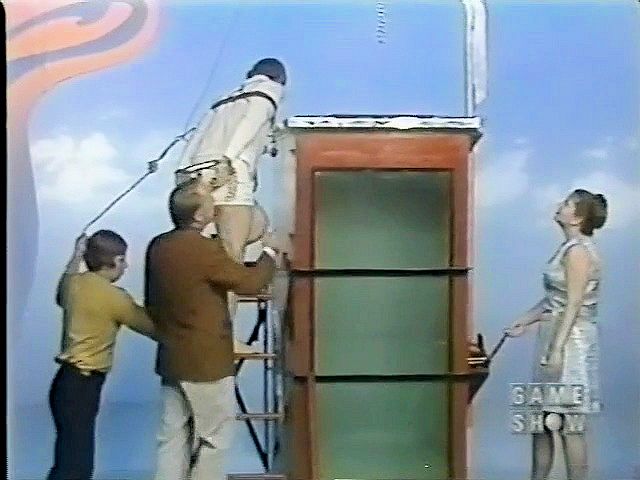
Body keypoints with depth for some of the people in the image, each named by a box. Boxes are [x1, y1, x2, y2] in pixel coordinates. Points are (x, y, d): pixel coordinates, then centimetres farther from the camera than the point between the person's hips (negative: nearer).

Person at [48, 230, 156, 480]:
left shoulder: (73, 283, 7)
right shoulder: (114, 297, -15)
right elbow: (154, 328, -8)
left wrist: (76, 257, 40)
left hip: (70, 380, 9)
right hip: (79, 386, -9)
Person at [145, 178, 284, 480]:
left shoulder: (157, 247, 4)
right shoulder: (204, 248, -20)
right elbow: (250, 282, -11)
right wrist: (270, 253, 6)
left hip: (172, 359, 7)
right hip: (206, 362, -7)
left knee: (173, 436, 11)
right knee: (213, 438, 6)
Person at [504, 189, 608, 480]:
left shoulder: (578, 251, -14)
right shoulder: (570, 248, 14)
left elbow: (574, 305, -19)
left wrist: (556, 349, -22)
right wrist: (523, 323, 19)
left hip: (570, 341, -10)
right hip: (555, 339, 10)